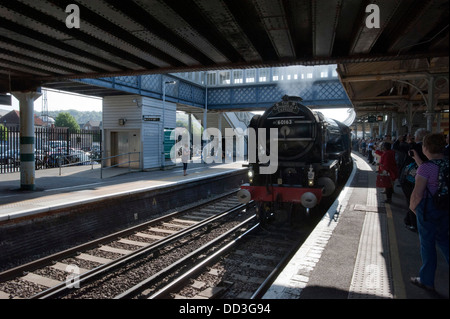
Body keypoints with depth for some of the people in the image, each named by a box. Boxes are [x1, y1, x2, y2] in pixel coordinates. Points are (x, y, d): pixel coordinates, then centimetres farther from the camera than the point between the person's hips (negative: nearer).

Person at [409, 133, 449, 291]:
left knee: (427, 243, 7)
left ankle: (427, 281, 21)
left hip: (429, 207, -7)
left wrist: (412, 206, -4)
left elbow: (417, 194, -21)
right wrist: (418, 161, 22)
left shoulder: (426, 167, -21)